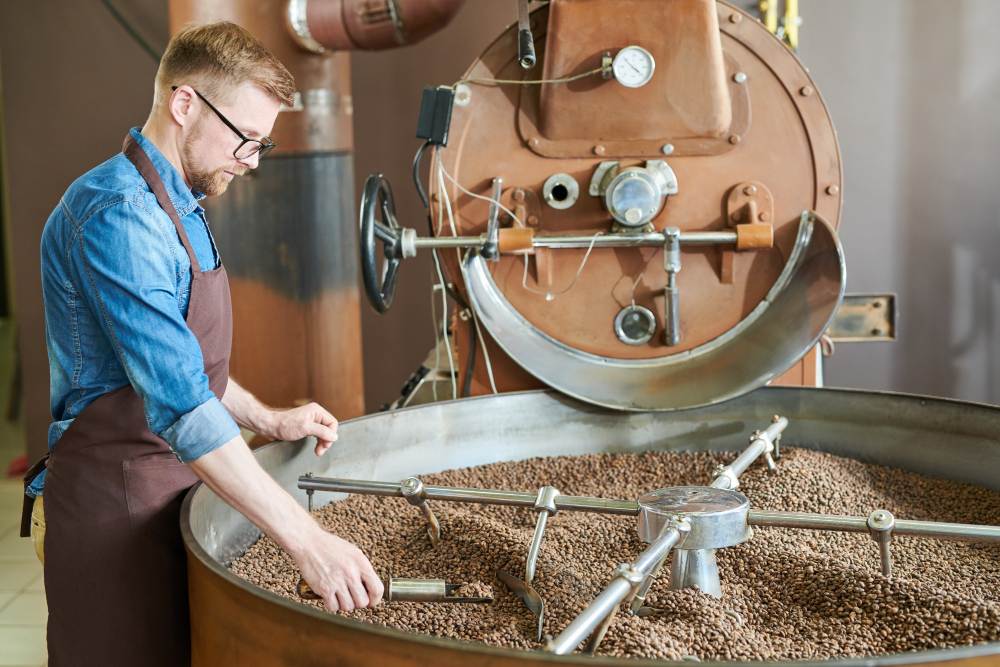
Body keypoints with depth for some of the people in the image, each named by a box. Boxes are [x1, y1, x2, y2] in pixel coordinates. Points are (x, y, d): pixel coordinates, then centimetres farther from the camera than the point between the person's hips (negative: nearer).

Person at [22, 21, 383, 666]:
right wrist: (305, 537, -33)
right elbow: (180, 402, -31)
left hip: (171, 489, 10)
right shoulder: (119, 214, -22)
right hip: (116, 501, -9)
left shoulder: (179, 208, 12)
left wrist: (269, 420, 14)